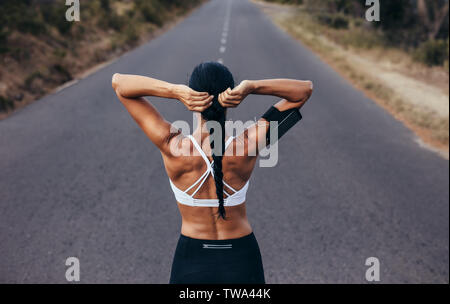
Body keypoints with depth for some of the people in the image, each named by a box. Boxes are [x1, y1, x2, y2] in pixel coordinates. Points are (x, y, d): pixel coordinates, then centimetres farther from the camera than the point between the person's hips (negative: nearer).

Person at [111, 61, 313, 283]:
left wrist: (176, 91, -31)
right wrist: (251, 87, -29)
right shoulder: (247, 146, -20)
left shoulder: (173, 147, -21)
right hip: (243, 263, 1)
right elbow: (305, 89, -12)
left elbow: (119, 82, -13)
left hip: (191, 264, 0)